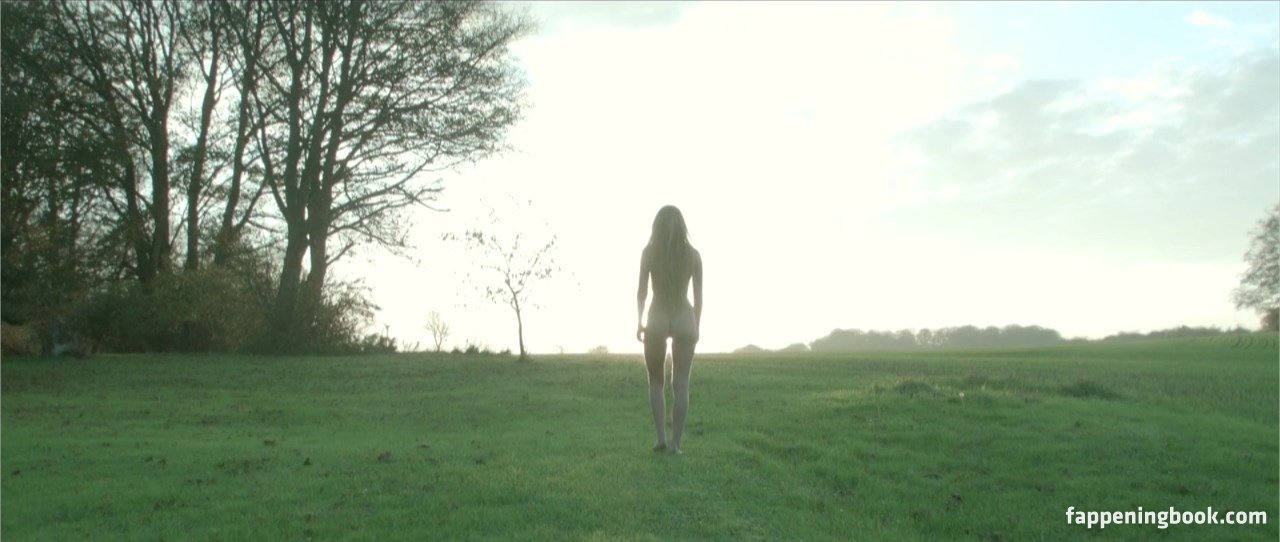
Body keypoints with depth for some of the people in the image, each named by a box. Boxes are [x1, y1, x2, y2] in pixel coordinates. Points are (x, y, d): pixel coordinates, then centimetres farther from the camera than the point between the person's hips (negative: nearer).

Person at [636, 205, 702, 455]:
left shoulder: (649, 252, -4)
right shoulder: (693, 254, 1)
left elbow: (642, 292, -3)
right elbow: (699, 296, 3)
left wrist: (638, 323, 8)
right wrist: (697, 327, 13)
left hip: (657, 320, -1)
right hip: (684, 319, 1)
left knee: (656, 381, 15)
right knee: (681, 385, 5)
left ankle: (661, 437, 7)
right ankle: (675, 442, 1)